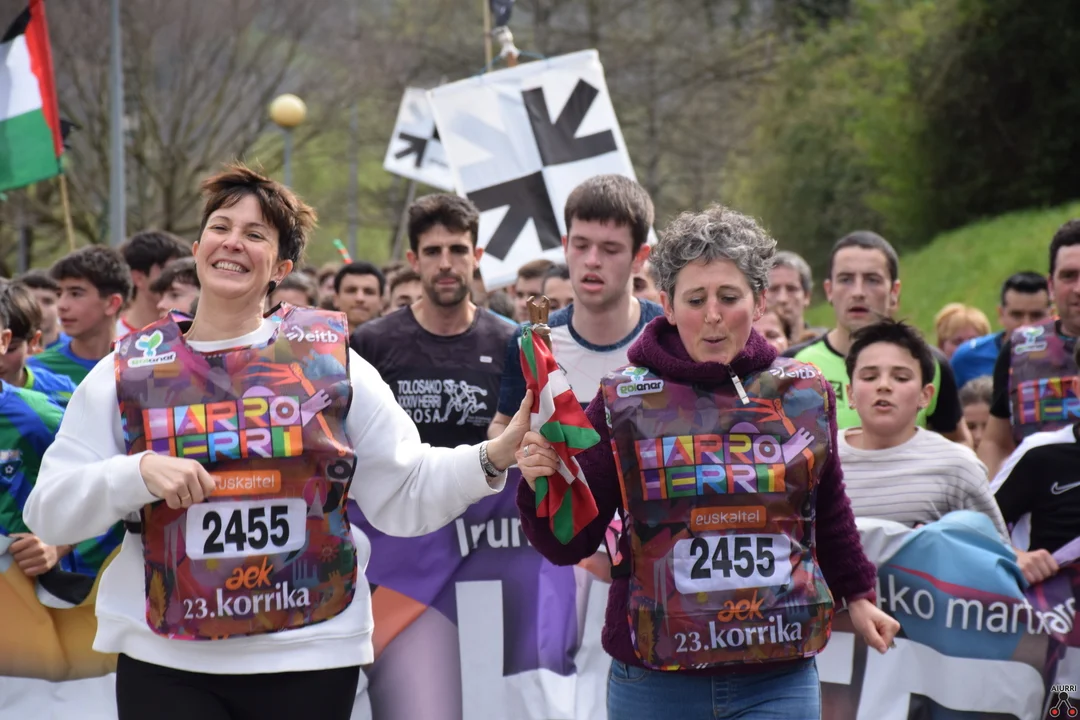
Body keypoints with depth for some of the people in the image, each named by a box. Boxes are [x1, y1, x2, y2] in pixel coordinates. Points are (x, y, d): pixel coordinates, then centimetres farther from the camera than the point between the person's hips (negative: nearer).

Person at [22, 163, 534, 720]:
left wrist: (495, 456, -12)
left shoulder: (328, 359, 4)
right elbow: (47, 512, 0)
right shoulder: (128, 372, 4)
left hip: (312, 660, 0)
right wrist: (138, 473, -16)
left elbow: (406, 490, 3)